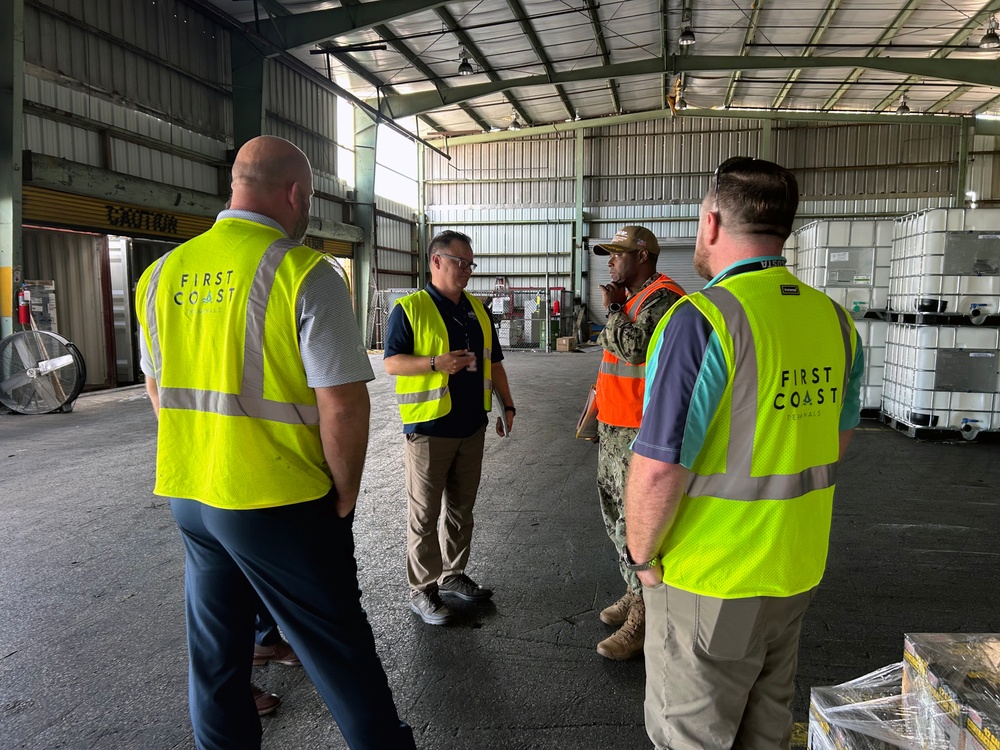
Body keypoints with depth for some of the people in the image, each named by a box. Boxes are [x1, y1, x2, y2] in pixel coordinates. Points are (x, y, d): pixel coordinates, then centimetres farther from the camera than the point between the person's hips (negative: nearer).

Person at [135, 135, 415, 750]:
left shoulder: (162, 274, 5)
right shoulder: (306, 273, -15)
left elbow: (159, 390, 14)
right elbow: (344, 406, -19)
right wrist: (344, 494, -6)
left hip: (188, 493, 6)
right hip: (278, 503, -6)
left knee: (215, 653, 20)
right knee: (337, 647, 11)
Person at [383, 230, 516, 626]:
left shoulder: (477, 309, 12)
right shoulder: (409, 308, -7)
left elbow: (494, 362, 17)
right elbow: (391, 362, -11)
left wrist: (507, 405, 11)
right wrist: (437, 363, -25)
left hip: (471, 426, 6)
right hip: (428, 428, -6)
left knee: (461, 508, 16)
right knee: (424, 514, 3)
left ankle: (453, 574, 31)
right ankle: (422, 591, 15)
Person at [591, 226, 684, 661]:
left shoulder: (663, 298, -14)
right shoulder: (632, 297, 18)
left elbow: (632, 346, -28)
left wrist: (612, 308, -11)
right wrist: (600, 414, 24)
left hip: (640, 431, -10)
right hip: (614, 428, 10)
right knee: (616, 513, 17)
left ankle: (644, 618, 4)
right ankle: (636, 594, 31)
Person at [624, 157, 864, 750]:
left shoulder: (702, 320, -23)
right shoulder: (835, 319, 0)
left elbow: (658, 470, -25)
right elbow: (838, 437, 13)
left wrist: (642, 554, -9)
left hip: (710, 578, -6)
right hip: (799, 568, 7)